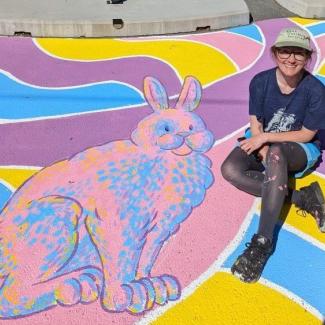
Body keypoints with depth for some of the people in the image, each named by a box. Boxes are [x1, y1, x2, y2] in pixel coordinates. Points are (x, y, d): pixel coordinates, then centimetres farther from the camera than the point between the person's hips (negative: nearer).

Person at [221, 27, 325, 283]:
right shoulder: (261, 82, -8)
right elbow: (256, 126, -5)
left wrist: (266, 138, -19)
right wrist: (267, 159, -21)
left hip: (301, 151, -3)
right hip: (263, 143, 4)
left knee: (276, 151, -41)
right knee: (230, 170, -28)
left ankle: (263, 241, -42)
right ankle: (302, 197, -24)